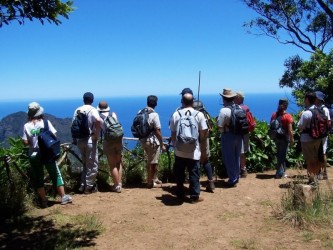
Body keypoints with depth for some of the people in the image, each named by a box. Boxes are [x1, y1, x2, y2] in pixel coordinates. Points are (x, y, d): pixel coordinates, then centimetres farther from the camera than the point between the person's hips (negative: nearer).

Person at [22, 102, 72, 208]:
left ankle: (44, 201, 17)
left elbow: (26, 142, -7)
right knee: (56, 175, 11)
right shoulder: (46, 122, -9)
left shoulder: (27, 126, -7)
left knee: (38, 178, 12)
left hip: (34, 155, 1)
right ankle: (64, 197, 15)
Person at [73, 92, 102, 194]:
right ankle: (89, 187, 10)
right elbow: (98, 120, -31)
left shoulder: (77, 110, 7)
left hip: (80, 140, 6)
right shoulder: (92, 110, -11)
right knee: (92, 164, 6)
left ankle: (82, 185, 21)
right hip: (90, 140, -6)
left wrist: (75, 138, 18)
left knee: (85, 164, 19)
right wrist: (97, 134, -19)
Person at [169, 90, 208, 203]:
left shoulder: (176, 114, -1)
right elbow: (203, 135, -2)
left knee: (179, 174, 14)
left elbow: (173, 134, 2)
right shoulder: (199, 115, -4)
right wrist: (204, 152, 7)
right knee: (194, 174, 8)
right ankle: (195, 196, 11)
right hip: (194, 152, -1)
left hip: (179, 151, 2)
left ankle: (180, 195, 23)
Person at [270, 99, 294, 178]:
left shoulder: (274, 115, 1)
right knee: (282, 155, 3)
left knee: (279, 154, 18)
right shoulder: (287, 116, -15)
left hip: (276, 137, 5)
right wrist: (292, 139, -6)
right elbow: (290, 130, -16)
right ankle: (279, 173, 7)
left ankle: (282, 171, 28)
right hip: (284, 138, -5)